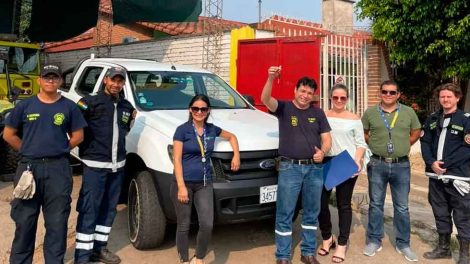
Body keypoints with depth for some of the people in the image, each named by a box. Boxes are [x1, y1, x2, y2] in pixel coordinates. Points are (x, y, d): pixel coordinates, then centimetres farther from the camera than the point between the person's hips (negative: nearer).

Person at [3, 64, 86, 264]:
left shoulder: (69, 107, 3)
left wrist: (59, 151, 2)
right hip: (29, 167, 1)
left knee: (57, 222, 6)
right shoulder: (25, 105, 4)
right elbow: (8, 134, 9)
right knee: (24, 220, 8)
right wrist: (28, 151, 4)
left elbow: (78, 136, 7)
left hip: (58, 169, 0)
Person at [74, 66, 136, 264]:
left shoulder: (127, 107, 12)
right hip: (95, 165, -6)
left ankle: (99, 248, 27)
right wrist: (86, 147, -10)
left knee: (109, 208, 13)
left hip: (117, 165, 7)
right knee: (89, 210, -4)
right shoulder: (91, 102, -7)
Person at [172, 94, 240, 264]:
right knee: (183, 226, 7)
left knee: (207, 225, -5)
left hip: (205, 184, 3)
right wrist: (181, 186, -16)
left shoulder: (212, 129, 6)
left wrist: (236, 155, 10)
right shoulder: (182, 130, -7)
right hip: (184, 183, -3)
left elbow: (231, 136, 25)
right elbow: (176, 160, -10)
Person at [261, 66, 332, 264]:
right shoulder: (284, 108, -1)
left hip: (314, 168, 4)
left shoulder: (318, 113, 10)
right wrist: (271, 79, -37)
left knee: (311, 213, 13)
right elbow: (266, 99, -20)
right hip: (289, 168, -3)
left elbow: (326, 138, 9)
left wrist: (322, 152, -12)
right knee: (285, 214, 1)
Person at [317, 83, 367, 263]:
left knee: (344, 204, 6)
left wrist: (357, 160, -12)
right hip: (325, 163, 1)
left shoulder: (354, 119, 6)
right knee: (321, 202, 1)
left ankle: (342, 245, 18)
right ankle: (327, 238, 25)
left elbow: (361, 143, 5)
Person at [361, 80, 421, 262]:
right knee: (376, 204, 9)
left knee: (402, 207, 8)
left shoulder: (408, 112, 2)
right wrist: (374, 146, 2)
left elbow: (416, 132, 14)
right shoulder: (370, 112, 1)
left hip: (401, 165, 1)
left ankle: (403, 244, 23)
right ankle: (374, 241, 21)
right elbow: (363, 133, 11)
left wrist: (403, 145, 4)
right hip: (377, 165, 0)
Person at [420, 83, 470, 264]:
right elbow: (425, 142, 8)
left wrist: (445, 163, -17)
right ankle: (444, 247, 31)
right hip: (436, 176, 5)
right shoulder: (432, 119, 10)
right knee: (440, 213, 15)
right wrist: (431, 162, -9)